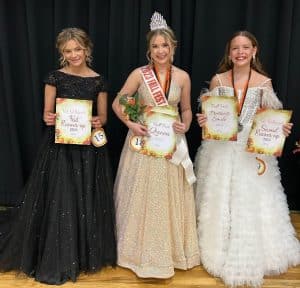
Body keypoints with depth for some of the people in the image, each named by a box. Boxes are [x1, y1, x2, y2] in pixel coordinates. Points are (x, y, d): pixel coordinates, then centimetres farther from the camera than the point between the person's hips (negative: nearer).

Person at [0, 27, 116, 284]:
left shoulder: (98, 81, 4)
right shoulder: (55, 77, 0)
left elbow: (103, 116, 9)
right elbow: (47, 114, 3)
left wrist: (98, 122, -13)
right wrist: (49, 118, -19)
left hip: (89, 149, 2)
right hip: (60, 146, -1)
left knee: (87, 202, 8)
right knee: (58, 202, 0)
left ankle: (86, 254, 28)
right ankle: (55, 261, 17)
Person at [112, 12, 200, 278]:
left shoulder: (183, 77, 0)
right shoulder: (139, 74, -5)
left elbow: (186, 109, 10)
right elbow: (117, 103, -1)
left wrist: (186, 125, -10)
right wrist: (130, 124, -15)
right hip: (143, 141, -1)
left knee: (169, 196, 10)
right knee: (141, 196, 8)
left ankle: (170, 248, 31)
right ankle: (142, 249, 28)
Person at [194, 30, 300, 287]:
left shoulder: (264, 82, 1)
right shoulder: (218, 80, 1)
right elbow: (206, 114, 7)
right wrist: (202, 121, -15)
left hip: (253, 150, 0)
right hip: (221, 148, 0)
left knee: (252, 202, 6)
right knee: (220, 201, 9)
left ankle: (251, 256, 27)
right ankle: (222, 253, 29)